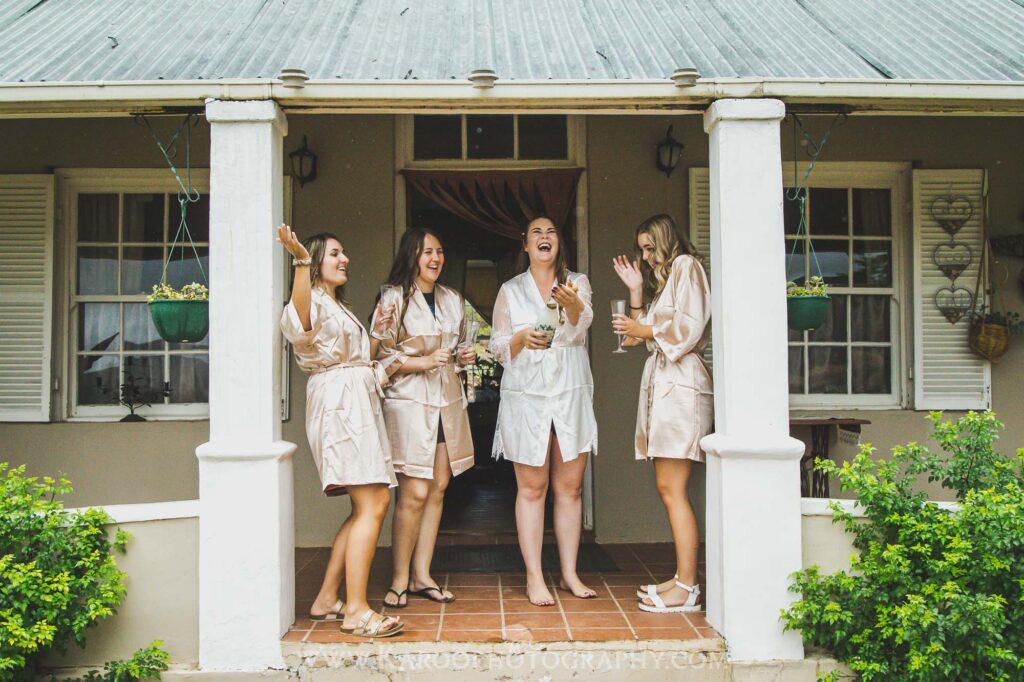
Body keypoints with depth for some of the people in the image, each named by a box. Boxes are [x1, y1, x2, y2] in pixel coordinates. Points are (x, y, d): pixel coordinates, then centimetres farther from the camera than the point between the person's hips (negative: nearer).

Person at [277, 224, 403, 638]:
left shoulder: (337, 307, 27)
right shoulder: (313, 301, -6)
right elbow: (300, 319, -33)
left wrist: (377, 335, 21)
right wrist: (300, 260, -45)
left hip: (357, 404, 10)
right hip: (340, 404, -10)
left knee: (366, 509, 9)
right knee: (373, 504, -16)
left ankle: (327, 599, 14)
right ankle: (356, 610, -15)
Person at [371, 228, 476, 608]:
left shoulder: (452, 300, 15)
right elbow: (382, 358, -7)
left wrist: (465, 357, 7)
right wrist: (425, 362, -17)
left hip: (447, 401, 6)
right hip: (409, 401, -6)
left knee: (439, 487, 5)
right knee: (414, 492, -9)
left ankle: (422, 576, 14)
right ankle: (399, 580, 3)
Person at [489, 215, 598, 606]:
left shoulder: (578, 284, 8)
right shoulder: (510, 291, 9)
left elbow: (582, 325, -13)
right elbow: (497, 349, 7)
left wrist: (572, 305, -36)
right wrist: (522, 337, -14)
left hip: (571, 394, 1)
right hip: (526, 395, -1)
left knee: (570, 488, 4)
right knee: (532, 489, -1)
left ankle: (570, 574, 14)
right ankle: (534, 578, 5)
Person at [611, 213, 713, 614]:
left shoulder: (686, 267, 0)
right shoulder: (663, 277, 27)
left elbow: (689, 328, -13)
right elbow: (649, 333, 21)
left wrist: (641, 329, -4)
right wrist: (635, 291, 17)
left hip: (680, 385, -10)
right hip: (661, 383, 10)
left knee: (673, 489, -13)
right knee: (668, 488, 6)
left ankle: (687, 588, -12)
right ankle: (683, 578, 9)